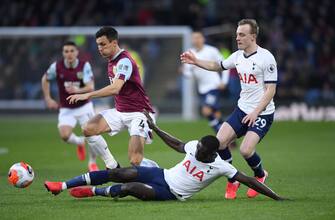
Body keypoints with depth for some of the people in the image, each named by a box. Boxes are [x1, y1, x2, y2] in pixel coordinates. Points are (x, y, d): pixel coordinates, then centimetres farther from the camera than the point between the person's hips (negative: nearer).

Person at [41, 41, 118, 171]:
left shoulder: (84, 65, -15)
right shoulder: (56, 67, -11)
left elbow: (91, 87, -23)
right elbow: (45, 80, 8)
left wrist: (78, 90, -43)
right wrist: (48, 99, 2)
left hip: (84, 107, -1)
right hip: (66, 109, 1)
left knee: (91, 134, -7)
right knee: (64, 135, -21)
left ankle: (92, 161, 20)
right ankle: (79, 142, 15)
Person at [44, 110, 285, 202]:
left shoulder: (219, 166, -18)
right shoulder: (194, 146, -2)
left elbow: (247, 180, -18)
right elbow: (178, 145, 17)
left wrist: (276, 197, -22)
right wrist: (155, 128, 20)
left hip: (170, 193, -5)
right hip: (161, 175, 5)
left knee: (128, 188, -29)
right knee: (116, 173, -8)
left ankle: (93, 192, 1)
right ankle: (62, 186, -3)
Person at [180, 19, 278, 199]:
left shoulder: (266, 58, -14)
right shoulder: (238, 56, 7)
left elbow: (270, 90, -16)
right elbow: (217, 66, 26)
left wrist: (256, 112, -22)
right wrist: (196, 61, 14)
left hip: (262, 114, -7)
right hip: (242, 109, 7)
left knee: (246, 150, -19)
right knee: (220, 141, -9)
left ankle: (260, 175, 13)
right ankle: (232, 180, 9)